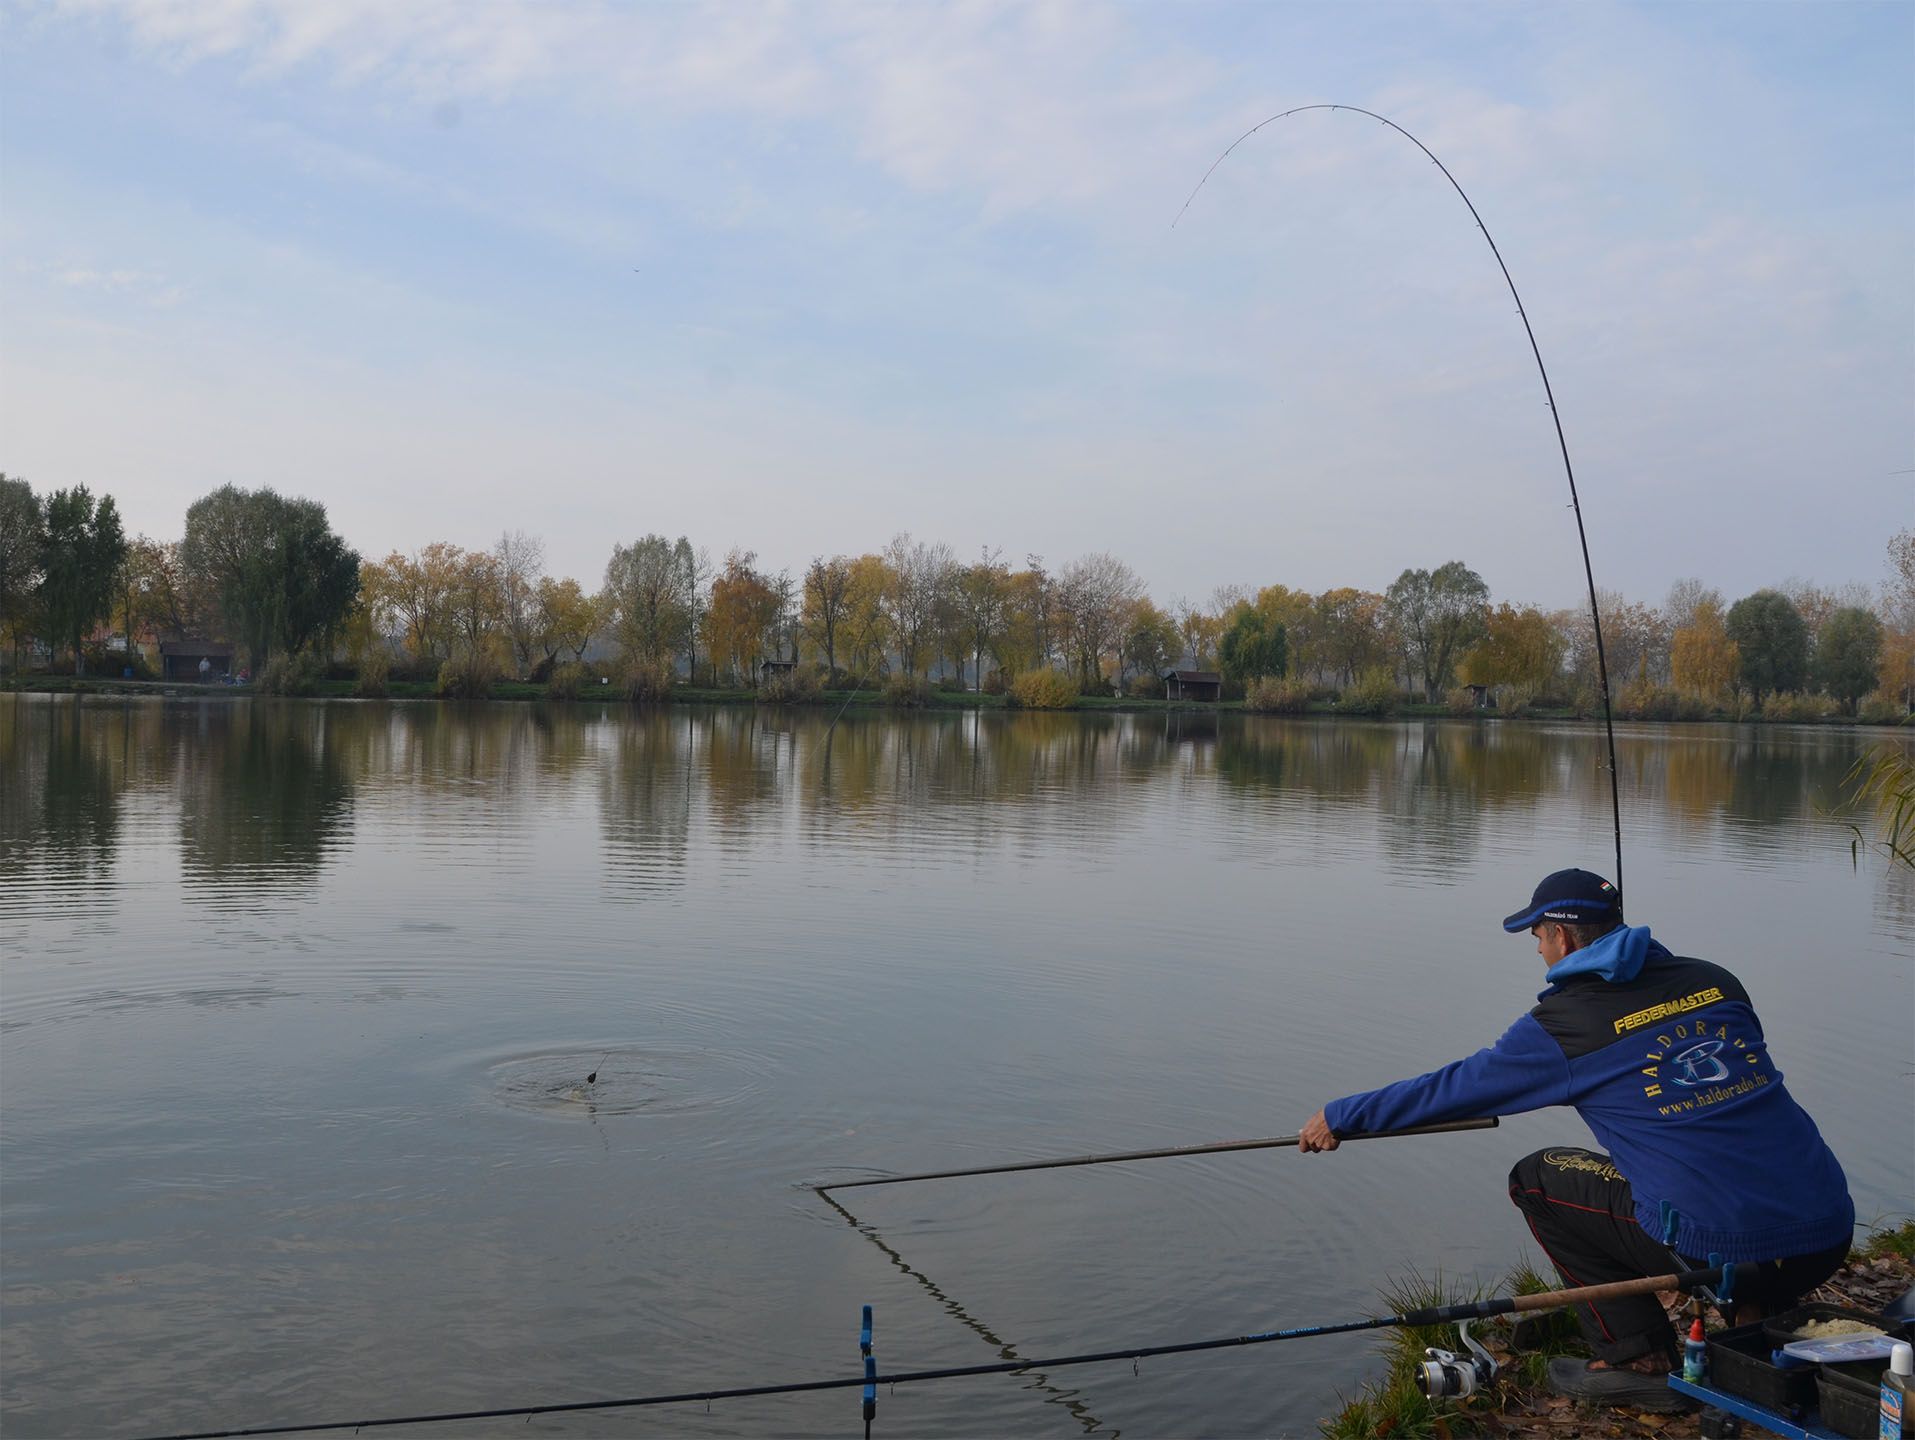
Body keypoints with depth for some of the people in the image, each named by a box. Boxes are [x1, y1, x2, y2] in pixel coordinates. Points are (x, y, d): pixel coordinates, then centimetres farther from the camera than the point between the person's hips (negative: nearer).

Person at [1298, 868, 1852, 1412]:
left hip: (1719, 1247, -6)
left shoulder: (1562, 1024, -3)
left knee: (1536, 1179, 13)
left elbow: (1453, 1089, 7)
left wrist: (1340, 1116, 21)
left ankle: (1640, 1363, 11)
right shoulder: (1714, 980, 12)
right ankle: (1757, 1316, 20)